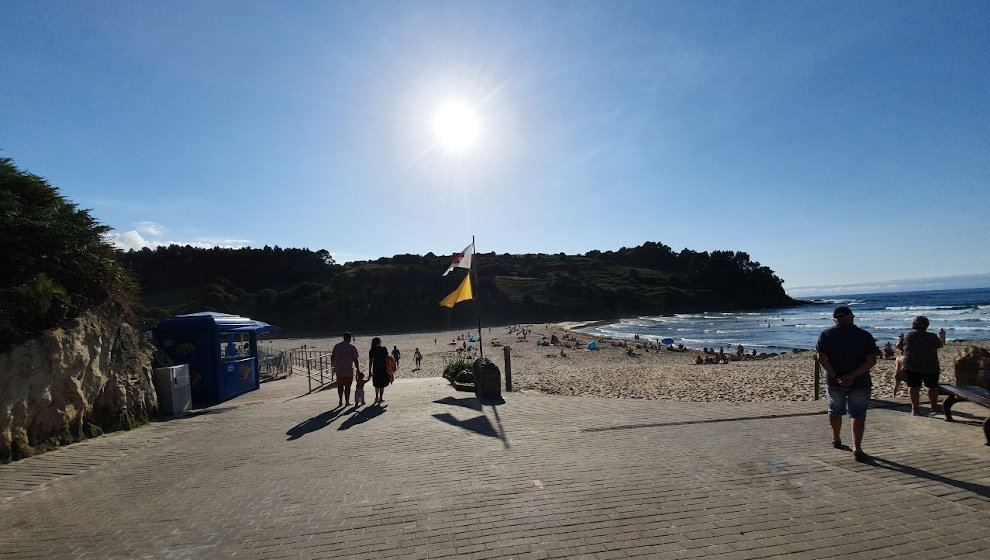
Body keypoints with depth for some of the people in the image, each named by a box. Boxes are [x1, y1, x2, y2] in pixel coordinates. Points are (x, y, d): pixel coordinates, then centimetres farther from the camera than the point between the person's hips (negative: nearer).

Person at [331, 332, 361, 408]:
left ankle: (340, 401, 17)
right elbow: (355, 360, -8)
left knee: (340, 386, 15)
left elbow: (332, 357, 8)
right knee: (347, 386, 5)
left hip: (339, 370, 3)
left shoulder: (337, 346, 4)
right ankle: (347, 402, 10)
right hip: (349, 370, -3)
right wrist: (358, 369, 1)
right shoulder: (352, 347, -7)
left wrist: (332, 367, 20)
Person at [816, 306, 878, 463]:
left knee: (835, 410, 18)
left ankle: (836, 440, 35)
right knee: (858, 414, 3)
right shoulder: (865, 336, -5)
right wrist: (852, 376, -16)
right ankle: (857, 449, -6)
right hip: (860, 382, -1)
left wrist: (836, 377, -15)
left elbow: (821, 359, -13)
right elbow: (872, 361, -12)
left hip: (834, 381, 1)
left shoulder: (826, 335, -5)